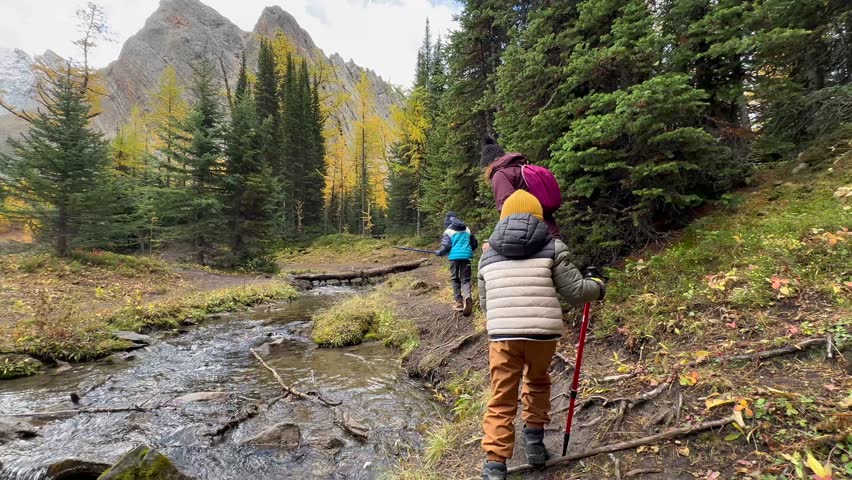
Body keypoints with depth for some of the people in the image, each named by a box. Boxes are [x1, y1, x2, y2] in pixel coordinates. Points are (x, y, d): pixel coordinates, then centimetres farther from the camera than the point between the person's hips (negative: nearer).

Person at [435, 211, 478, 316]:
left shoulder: (448, 231, 1)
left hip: (454, 257, -3)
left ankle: (459, 302, 13)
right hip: (466, 256, 3)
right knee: (465, 279, 4)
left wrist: (439, 252, 11)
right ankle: (467, 297, -26)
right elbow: (474, 243, 18)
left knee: (455, 279, 13)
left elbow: (446, 247, -8)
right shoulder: (467, 230, 15)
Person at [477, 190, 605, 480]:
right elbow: (575, 292, 4)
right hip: (543, 334, 0)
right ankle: (534, 438, 34)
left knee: (501, 400, 10)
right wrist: (598, 287, 24)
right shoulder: (551, 248, 4)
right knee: (537, 382, 28)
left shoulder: (488, 255, 13)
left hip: (502, 335, 1)